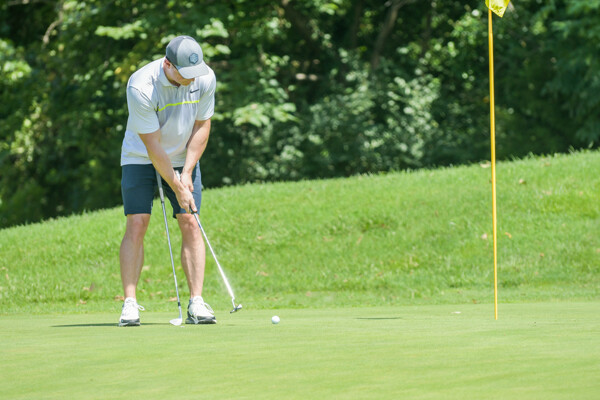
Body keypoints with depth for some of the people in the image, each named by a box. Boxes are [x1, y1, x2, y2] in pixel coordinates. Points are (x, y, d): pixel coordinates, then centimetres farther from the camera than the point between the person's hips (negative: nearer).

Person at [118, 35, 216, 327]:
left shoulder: (205, 78, -16)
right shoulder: (141, 86, -29)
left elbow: (202, 126, -4)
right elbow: (153, 146, -25)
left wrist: (187, 172, -11)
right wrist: (177, 187, -21)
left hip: (183, 158, 3)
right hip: (141, 158, -3)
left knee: (189, 223, -7)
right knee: (136, 224, -13)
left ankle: (196, 303, -8)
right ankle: (130, 305, -12)